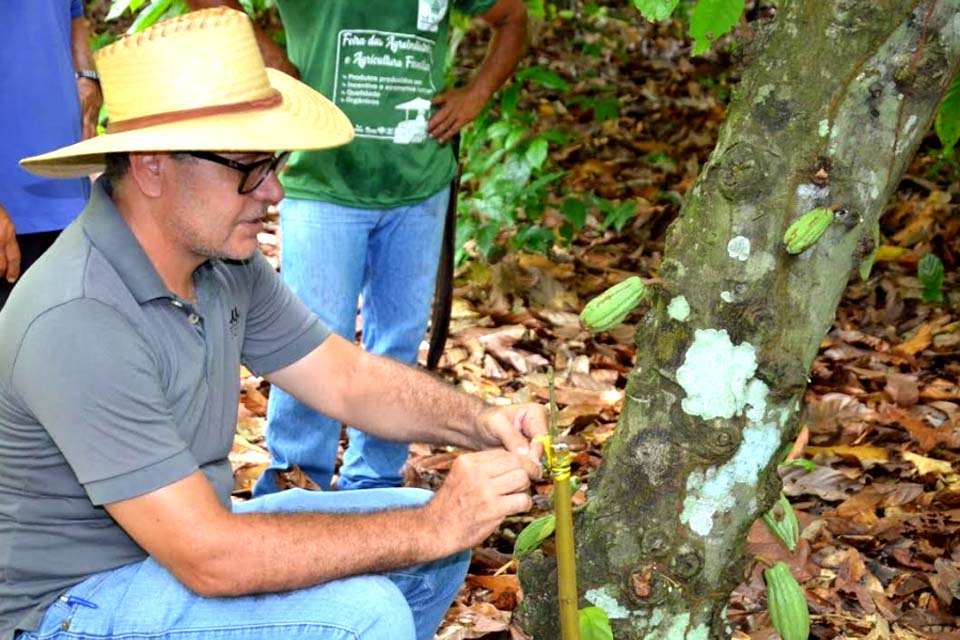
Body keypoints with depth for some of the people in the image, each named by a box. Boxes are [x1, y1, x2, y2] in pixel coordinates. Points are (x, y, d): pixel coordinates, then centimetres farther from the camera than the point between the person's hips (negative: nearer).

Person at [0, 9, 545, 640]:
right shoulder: (79, 323, -30)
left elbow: (348, 377, 7)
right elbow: (208, 560, -32)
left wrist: (481, 422, -12)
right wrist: (432, 528, -29)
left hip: (185, 535, 9)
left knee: (431, 532, 4)